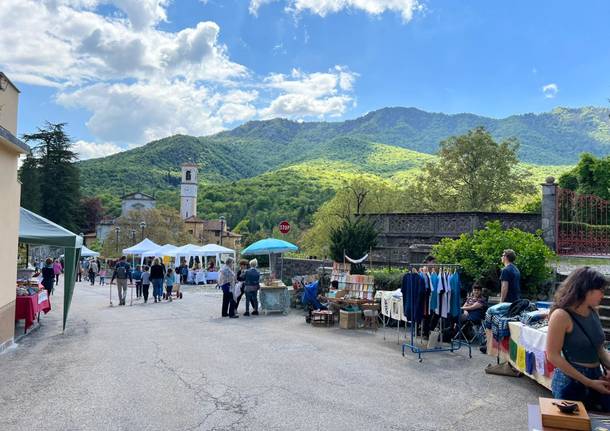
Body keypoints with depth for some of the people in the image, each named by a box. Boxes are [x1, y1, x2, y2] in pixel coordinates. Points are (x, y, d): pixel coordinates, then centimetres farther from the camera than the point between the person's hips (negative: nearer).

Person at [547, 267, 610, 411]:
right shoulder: (561, 315, -18)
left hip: (596, 378, 7)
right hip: (571, 382, -7)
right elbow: (553, 356, -17)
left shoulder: (593, 313, 3)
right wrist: (588, 382, -17)